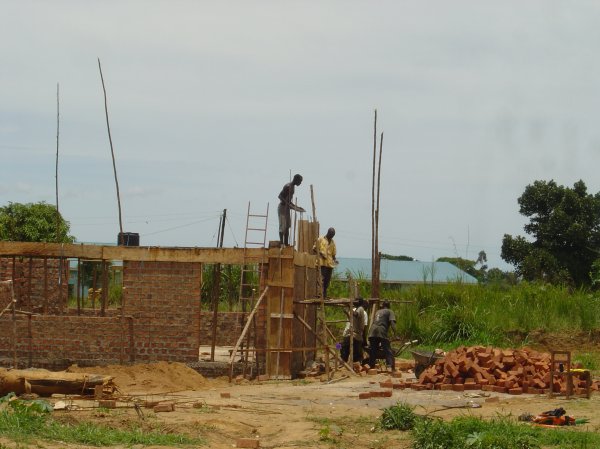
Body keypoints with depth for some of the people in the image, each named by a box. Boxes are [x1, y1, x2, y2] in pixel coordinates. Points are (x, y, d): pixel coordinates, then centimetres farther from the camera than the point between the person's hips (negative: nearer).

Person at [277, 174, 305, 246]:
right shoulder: (288, 186, -16)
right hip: (282, 207, -10)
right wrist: (288, 204, -31)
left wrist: (296, 207, 23)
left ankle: (286, 243, 9)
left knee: (287, 226, 8)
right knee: (283, 226, -11)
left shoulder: (292, 187, 14)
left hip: (287, 208, 10)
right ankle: (281, 243, -11)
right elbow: (280, 196, -23)